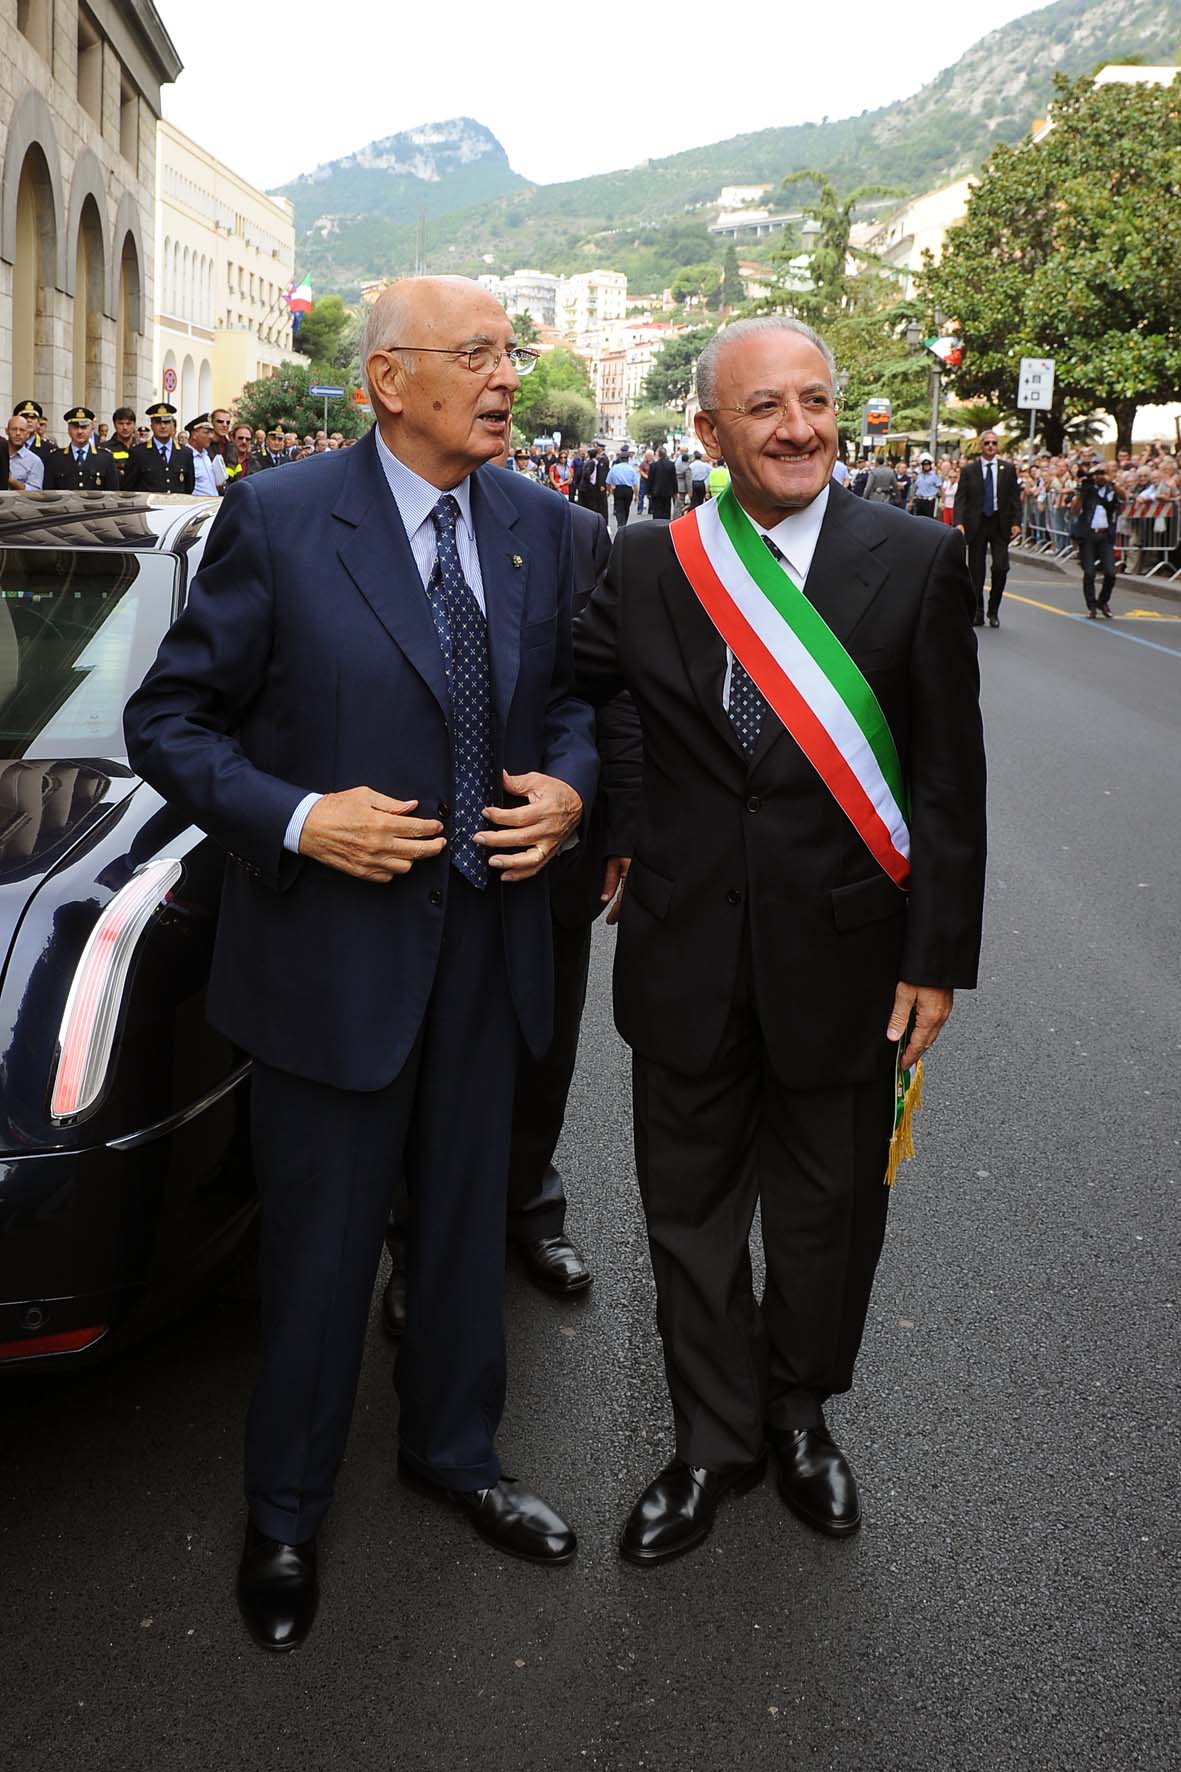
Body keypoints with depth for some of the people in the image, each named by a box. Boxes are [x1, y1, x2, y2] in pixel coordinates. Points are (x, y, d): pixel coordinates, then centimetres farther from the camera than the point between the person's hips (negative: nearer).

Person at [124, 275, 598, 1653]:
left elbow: (575, 691, 14)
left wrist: (569, 787, -7)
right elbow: (168, 722, -8)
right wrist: (295, 818, -21)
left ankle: (453, 1454, 44)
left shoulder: (538, 525, 3)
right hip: (331, 947, -4)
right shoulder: (277, 521, -12)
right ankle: (284, 1512, 33)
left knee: (466, 1221, 20)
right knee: (318, 1252, 10)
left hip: (488, 940, 5)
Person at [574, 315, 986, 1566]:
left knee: (829, 1209, 16)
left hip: (842, 955, -1)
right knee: (691, 1212, 15)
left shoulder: (917, 561, -6)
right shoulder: (647, 564, -2)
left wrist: (937, 958, -7)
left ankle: (799, 1412, 43)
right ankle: (715, 1440, 37)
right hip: (689, 956, 2)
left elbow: (948, 782, -5)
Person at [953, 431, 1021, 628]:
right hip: (976, 524, 0)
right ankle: (977, 612, 14)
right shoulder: (968, 470, 3)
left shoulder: (1008, 469, 6)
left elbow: (1015, 498, 6)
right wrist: (959, 523, -14)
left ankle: (994, 611, 7)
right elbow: (960, 499, -1)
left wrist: (1016, 522, -4)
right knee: (976, 571, 4)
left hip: (1000, 524, 0)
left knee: (1001, 567, -9)